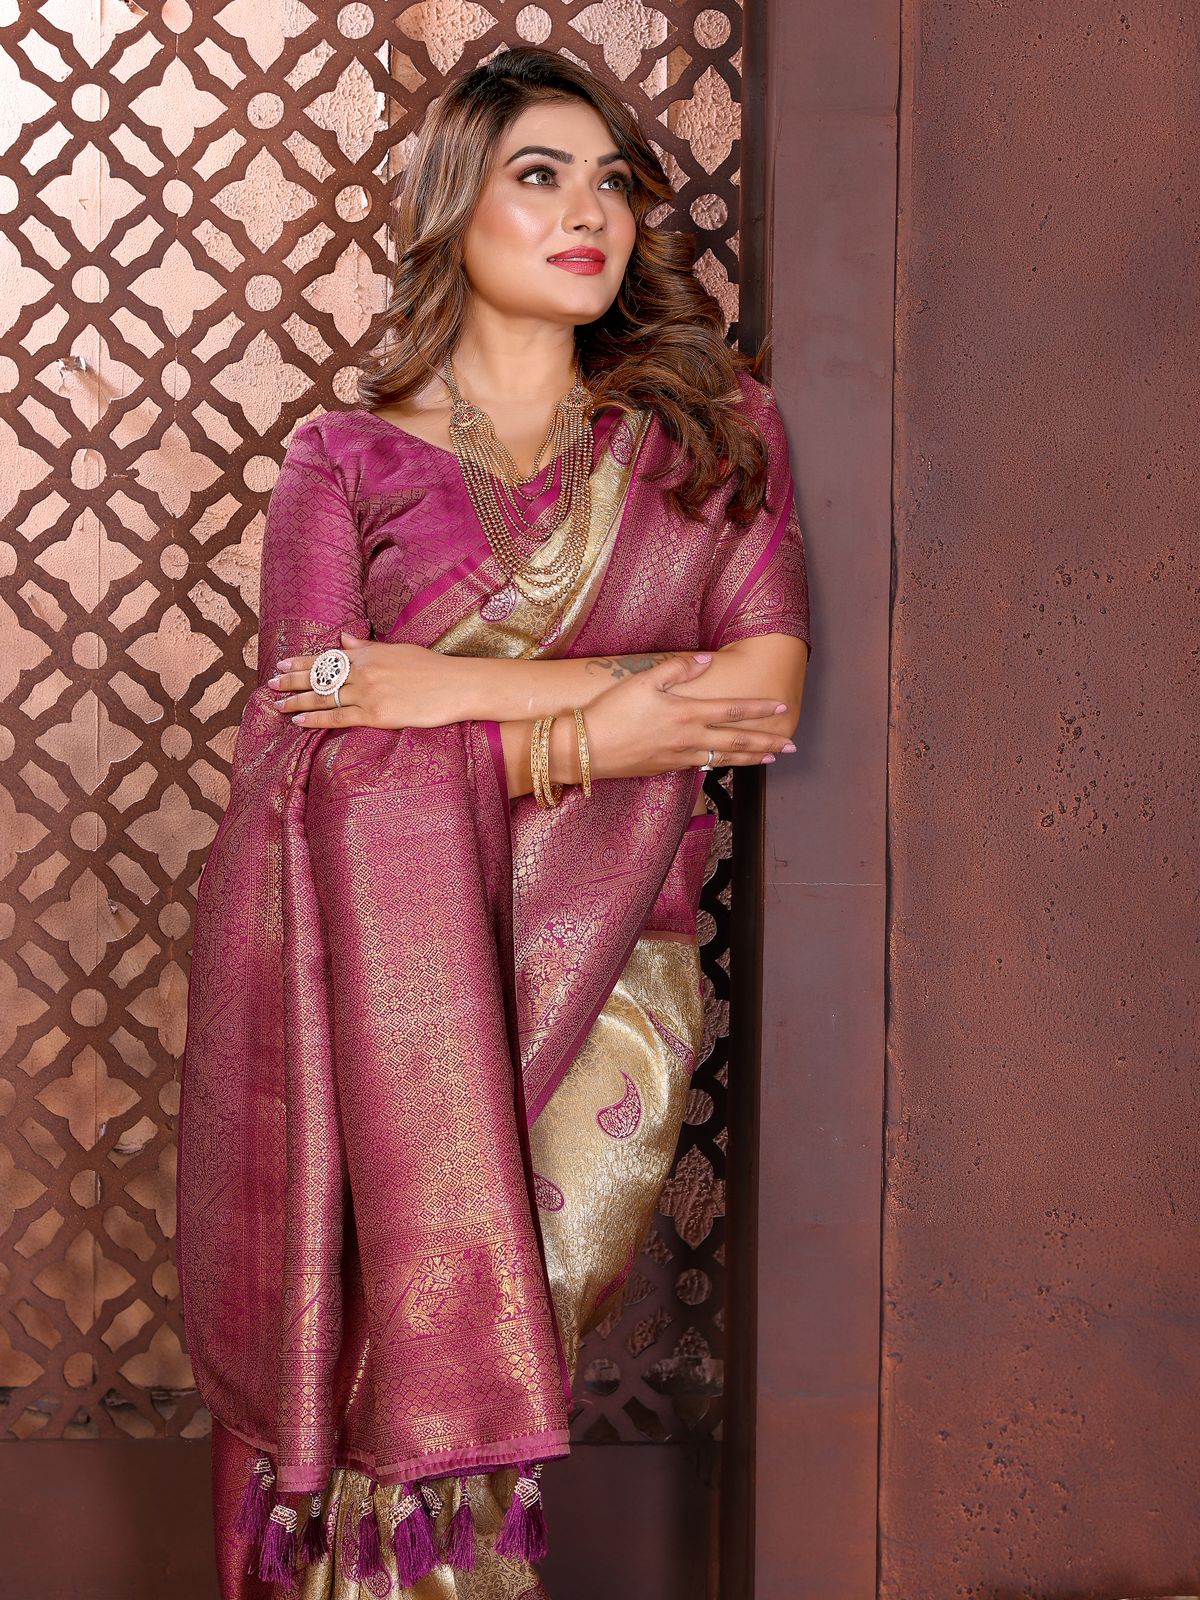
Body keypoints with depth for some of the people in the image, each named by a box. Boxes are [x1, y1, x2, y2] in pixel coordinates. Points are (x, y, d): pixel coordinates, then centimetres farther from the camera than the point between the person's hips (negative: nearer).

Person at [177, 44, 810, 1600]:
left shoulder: (715, 424, 12)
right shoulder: (346, 458, 8)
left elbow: (764, 686, -1)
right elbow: (297, 748, -4)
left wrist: (451, 684, -6)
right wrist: (590, 731, -11)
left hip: (601, 947, 1)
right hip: (376, 949, 0)